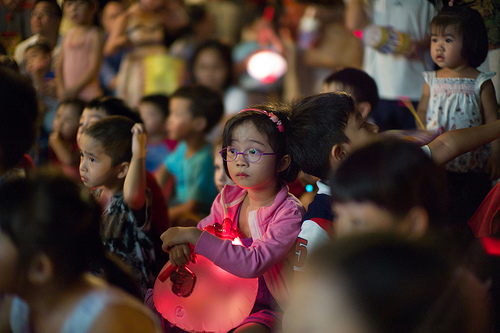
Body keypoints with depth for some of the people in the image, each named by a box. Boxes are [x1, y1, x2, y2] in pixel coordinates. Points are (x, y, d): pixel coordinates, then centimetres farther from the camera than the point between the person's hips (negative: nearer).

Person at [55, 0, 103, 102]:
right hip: (68, 95, 6)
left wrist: (75, 89, -15)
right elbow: (59, 65, 14)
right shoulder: (69, 34, 14)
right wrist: (61, 89, -1)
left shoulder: (95, 34, -5)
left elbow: (94, 68, -12)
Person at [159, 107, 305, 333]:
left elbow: (254, 264, -32)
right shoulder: (229, 198, 3)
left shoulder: (289, 212, -19)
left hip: (269, 308, -6)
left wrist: (193, 236, -29)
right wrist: (180, 243, -12)